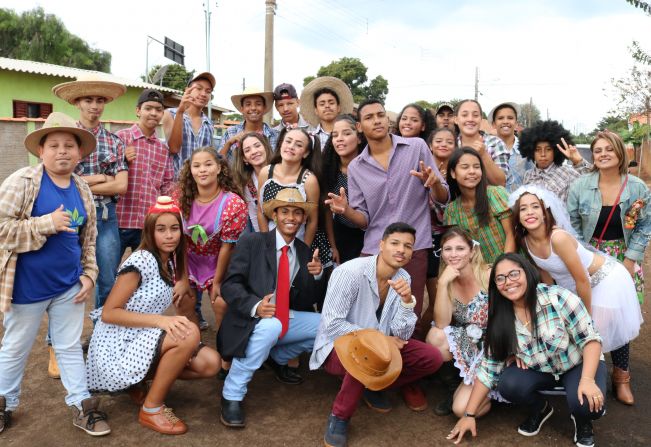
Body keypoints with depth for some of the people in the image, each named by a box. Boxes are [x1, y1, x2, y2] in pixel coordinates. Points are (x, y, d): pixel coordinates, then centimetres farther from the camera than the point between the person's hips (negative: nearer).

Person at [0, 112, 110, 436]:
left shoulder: (82, 190, 1)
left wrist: (89, 274, 2)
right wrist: (46, 223, -25)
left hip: (69, 286, 4)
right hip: (27, 286, -3)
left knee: (70, 347, 14)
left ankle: (81, 405, 25)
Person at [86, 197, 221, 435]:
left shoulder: (169, 262, 9)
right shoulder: (141, 260, -17)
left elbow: (150, 315, 10)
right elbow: (108, 313, -20)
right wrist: (160, 320, -29)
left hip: (141, 341, 8)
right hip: (117, 346, -8)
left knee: (211, 363, -7)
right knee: (190, 333, -29)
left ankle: (139, 380, 10)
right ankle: (151, 409, -12)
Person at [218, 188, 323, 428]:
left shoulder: (305, 252, 8)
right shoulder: (251, 242, -6)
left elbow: (308, 302, 8)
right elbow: (230, 285, -13)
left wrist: (316, 276, -13)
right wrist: (255, 306, -31)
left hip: (289, 319, 6)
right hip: (253, 319, -6)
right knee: (271, 326, -37)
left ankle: (279, 357, 15)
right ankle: (231, 395, -19)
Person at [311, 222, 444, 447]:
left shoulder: (403, 278, -4)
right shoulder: (350, 272, -22)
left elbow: (402, 335, -8)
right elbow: (331, 324, -24)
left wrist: (407, 301, -25)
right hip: (339, 346, -6)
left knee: (431, 357, -10)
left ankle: (374, 386, 8)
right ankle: (339, 416, -14)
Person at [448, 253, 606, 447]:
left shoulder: (558, 298, -25)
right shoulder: (501, 320, -14)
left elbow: (590, 339, -19)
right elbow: (488, 368, -9)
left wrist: (587, 380, -35)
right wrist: (469, 414, -10)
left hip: (580, 364, -3)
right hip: (539, 370, 3)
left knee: (587, 404, -31)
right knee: (508, 385, -25)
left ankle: (582, 420, 7)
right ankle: (540, 409, 9)